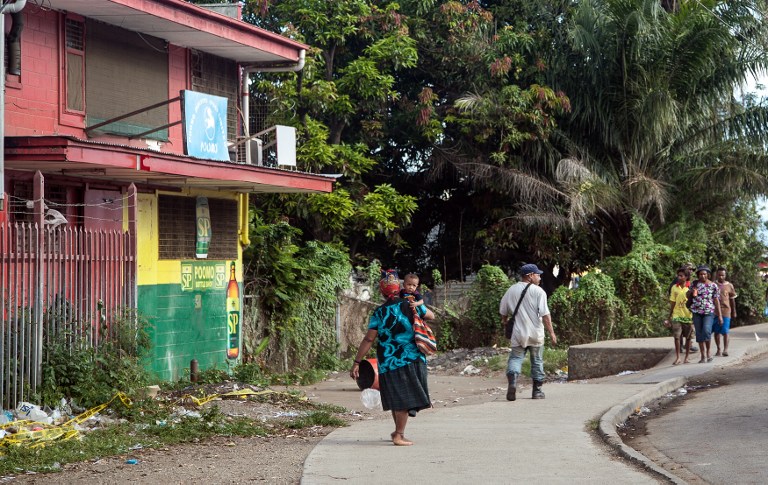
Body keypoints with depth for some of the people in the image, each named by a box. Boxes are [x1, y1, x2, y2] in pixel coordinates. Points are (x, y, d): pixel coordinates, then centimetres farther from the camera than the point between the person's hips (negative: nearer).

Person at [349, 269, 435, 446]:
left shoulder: (379, 313, -4)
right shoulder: (412, 306, -2)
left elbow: (368, 339, -8)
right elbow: (431, 315, 16)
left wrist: (357, 362, -5)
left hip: (388, 362, 2)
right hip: (411, 359, -2)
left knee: (396, 397, 14)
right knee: (405, 398, 2)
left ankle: (398, 431, 28)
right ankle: (399, 435, 0)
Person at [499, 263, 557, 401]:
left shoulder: (511, 290, 6)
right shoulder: (538, 291, -8)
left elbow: (503, 311, 14)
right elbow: (545, 314, -13)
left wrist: (504, 323, 31)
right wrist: (551, 332, -9)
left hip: (518, 333, 2)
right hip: (535, 334, -2)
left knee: (515, 358, 3)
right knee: (537, 361, 11)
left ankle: (512, 380, -24)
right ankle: (537, 390, 16)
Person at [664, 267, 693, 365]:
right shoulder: (674, 288, 3)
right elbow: (672, 303, 8)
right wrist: (669, 317, 9)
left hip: (688, 316, -1)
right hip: (677, 315, 1)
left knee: (688, 337, 5)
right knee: (677, 336, -5)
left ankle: (687, 357, 15)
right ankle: (677, 357, 3)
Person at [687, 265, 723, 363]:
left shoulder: (713, 285, 3)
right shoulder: (695, 284, 8)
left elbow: (716, 300, 4)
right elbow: (687, 295, 16)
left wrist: (720, 315, 2)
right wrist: (691, 292, -8)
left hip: (709, 312, -3)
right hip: (697, 312, 3)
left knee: (706, 331, -22)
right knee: (699, 334, 3)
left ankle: (709, 350, -1)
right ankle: (703, 356, 11)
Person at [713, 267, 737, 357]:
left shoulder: (729, 286, 4)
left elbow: (732, 299, 11)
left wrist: (734, 312, 12)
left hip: (726, 311, -1)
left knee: (725, 332, -9)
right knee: (716, 332, 6)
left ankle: (725, 349, -8)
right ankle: (718, 350, 15)